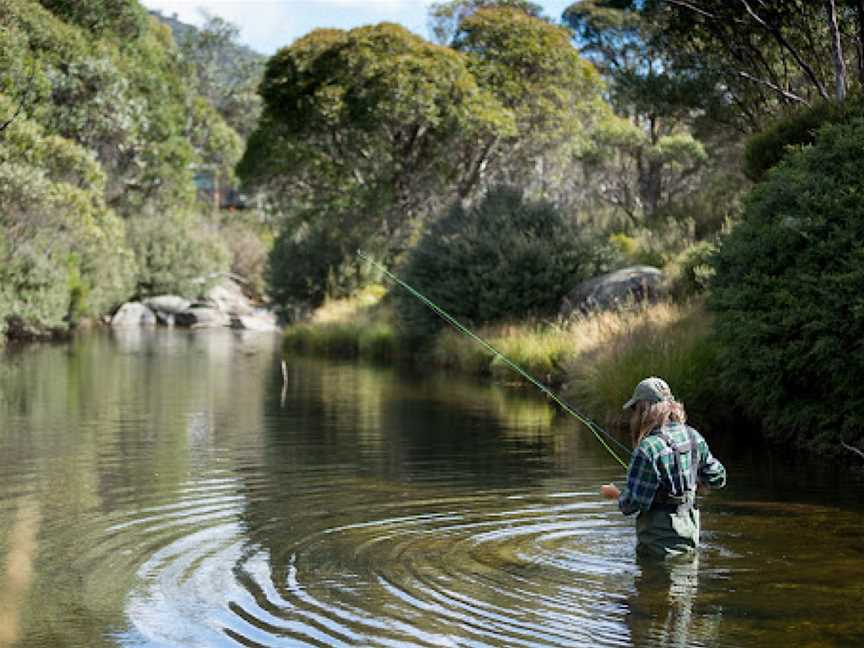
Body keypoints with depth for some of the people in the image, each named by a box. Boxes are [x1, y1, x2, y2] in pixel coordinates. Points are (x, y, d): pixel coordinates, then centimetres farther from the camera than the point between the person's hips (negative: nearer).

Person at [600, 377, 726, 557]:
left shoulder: (649, 449, -22)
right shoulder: (693, 437, 1)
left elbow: (633, 502, -19)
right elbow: (717, 478, 10)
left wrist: (615, 493, 1)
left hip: (660, 539, -7)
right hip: (689, 532, 7)